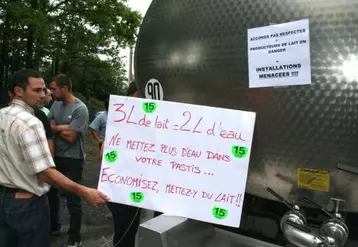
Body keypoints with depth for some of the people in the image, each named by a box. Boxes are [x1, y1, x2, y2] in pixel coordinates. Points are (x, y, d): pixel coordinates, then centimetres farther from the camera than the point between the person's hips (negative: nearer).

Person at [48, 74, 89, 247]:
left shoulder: (80, 109, -17)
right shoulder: (56, 104, 6)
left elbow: (70, 137, -20)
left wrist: (56, 128, -5)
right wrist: (62, 128, -15)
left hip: (72, 160, -8)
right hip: (55, 156, 8)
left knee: (72, 198, 0)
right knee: (50, 192, 20)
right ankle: (54, 227, 41)